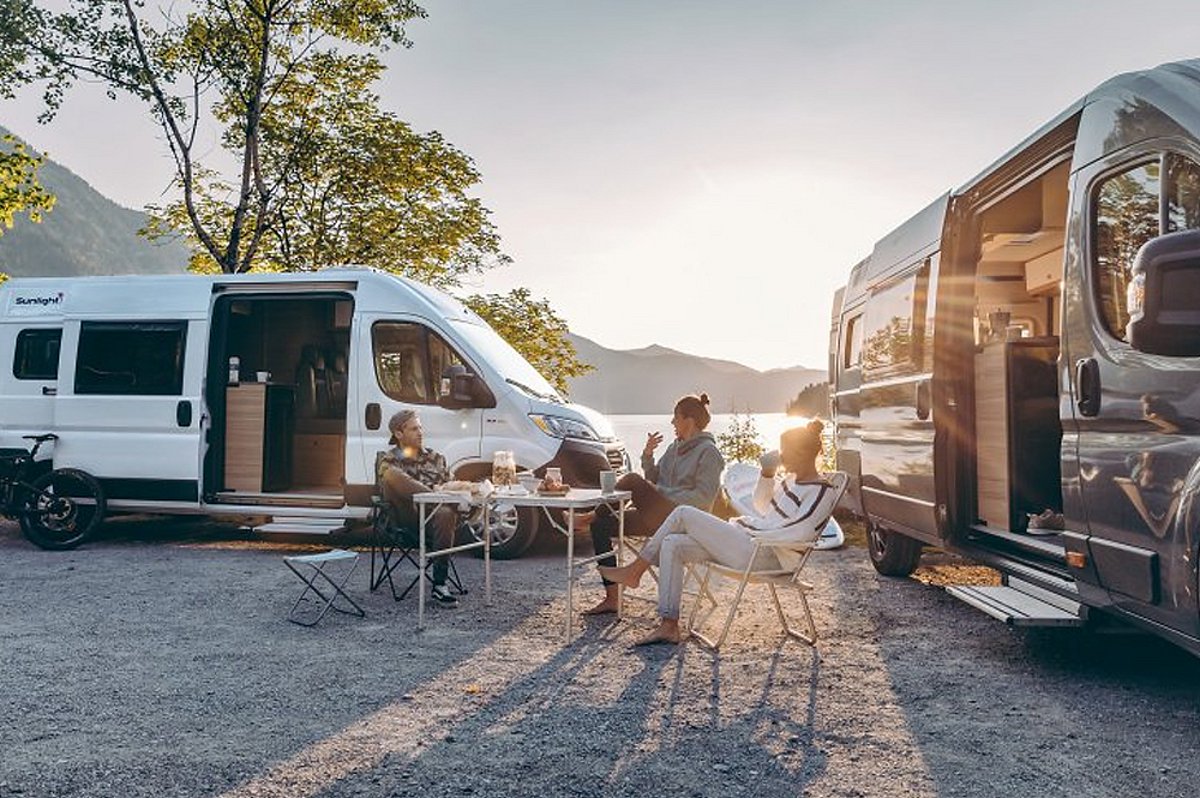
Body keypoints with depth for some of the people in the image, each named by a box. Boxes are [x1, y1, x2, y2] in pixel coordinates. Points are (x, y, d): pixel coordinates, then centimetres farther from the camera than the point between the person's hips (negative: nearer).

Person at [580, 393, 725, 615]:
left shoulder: (707, 451, -6)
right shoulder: (675, 447, 19)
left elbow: (705, 496, -15)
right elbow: (653, 479, 20)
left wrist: (667, 496, -17)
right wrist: (648, 455, 3)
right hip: (658, 516, 9)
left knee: (633, 481, -26)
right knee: (601, 526, -5)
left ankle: (593, 515, 0)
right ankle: (611, 599, -4)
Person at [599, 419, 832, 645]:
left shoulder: (819, 492, -12)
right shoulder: (793, 479, 17)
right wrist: (767, 471, 15)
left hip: (758, 554, -10)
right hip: (744, 540, 10)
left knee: (683, 514, -11)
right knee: (672, 544, -2)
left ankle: (635, 570, 5)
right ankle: (669, 626, -4)